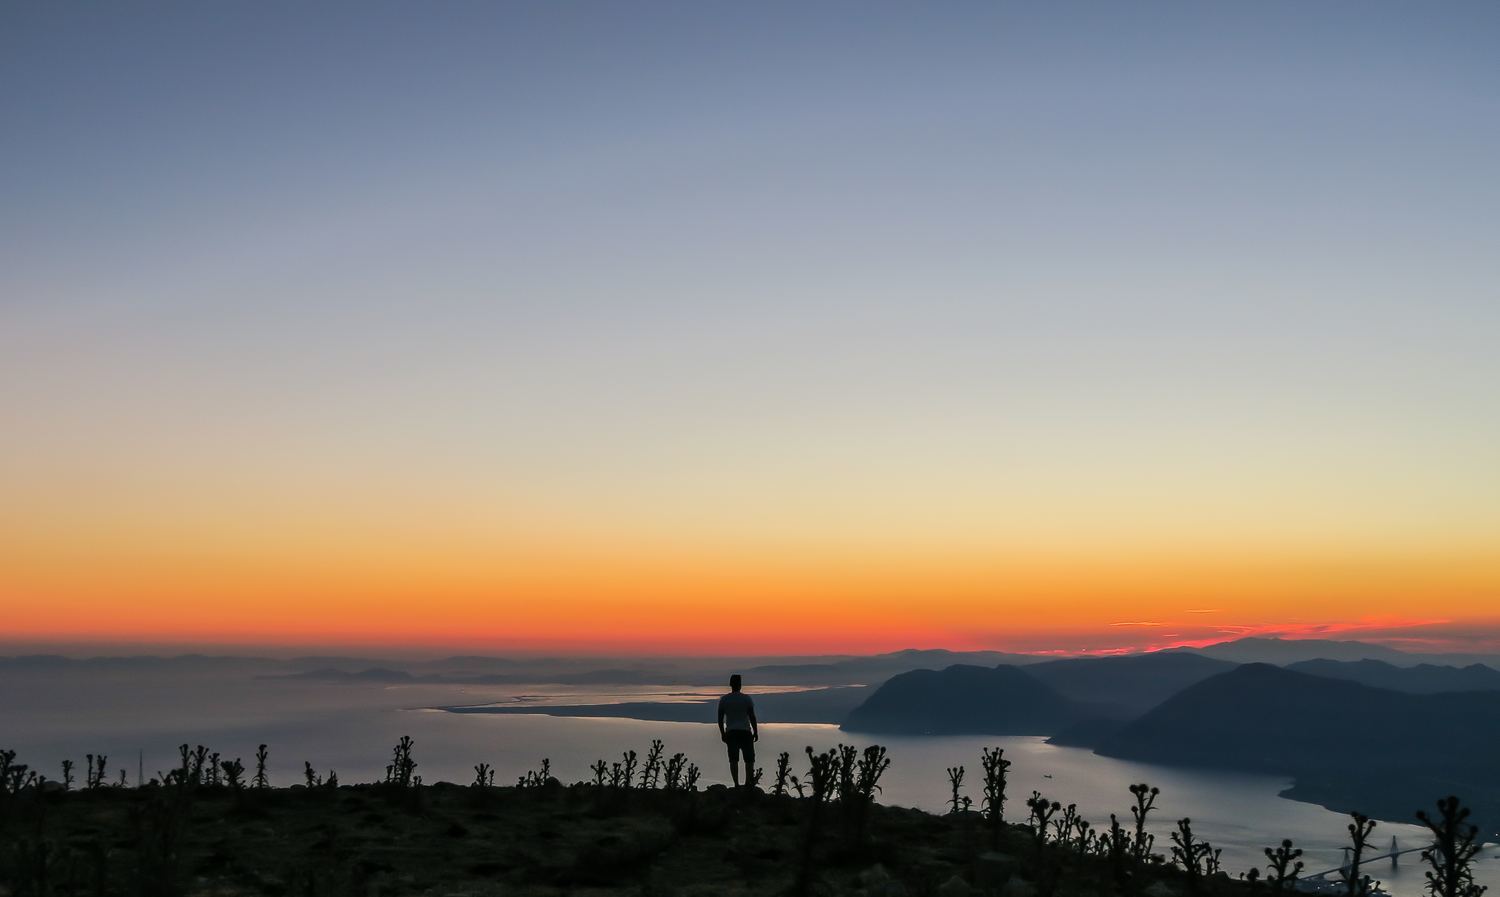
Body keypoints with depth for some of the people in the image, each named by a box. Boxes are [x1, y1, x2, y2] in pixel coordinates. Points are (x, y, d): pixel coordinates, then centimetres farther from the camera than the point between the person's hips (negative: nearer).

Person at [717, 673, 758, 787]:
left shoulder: (723, 699, 4)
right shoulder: (746, 698, -3)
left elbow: (720, 719, 4)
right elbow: (752, 717, -6)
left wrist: (722, 734, 13)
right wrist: (756, 732, 2)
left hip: (730, 733, 2)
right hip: (745, 732, -2)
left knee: (733, 760, 3)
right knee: (749, 759, 5)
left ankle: (736, 784, -3)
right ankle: (748, 782, -5)